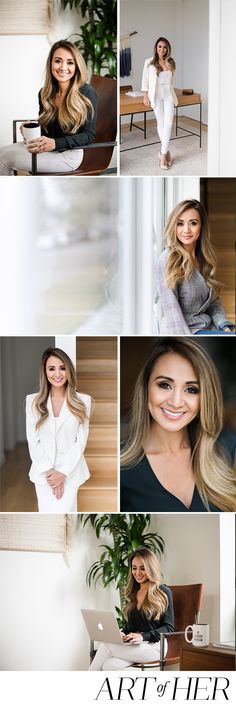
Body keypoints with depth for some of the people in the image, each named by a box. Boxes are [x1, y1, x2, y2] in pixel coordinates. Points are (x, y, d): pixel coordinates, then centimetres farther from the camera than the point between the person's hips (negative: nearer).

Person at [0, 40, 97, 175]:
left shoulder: (86, 93, -14)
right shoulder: (44, 93, 4)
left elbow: (89, 135, -13)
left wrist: (55, 143, -25)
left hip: (69, 154, -6)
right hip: (47, 147, 6)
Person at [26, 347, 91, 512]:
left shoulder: (83, 401, -2)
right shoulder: (33, 401, 1)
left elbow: (81, 441, -3)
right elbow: (33, 441, 0)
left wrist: (63, 472, -11)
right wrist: (49, 471, -9)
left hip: (70, 470, -1)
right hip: (43, 471, 1)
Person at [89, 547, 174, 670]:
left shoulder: (163, 593, 1)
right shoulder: (132, 593, 19)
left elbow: (168, 628, -3)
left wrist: (143, 636, -18)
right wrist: (122, 634, -2)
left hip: (153, 645, -5)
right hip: (132, 646, 5)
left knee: (105, 647, -25)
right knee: (109, 666, -28)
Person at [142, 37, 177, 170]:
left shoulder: (171, 63, 4)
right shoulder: (149, 62, -3)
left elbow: (172, 80, 13)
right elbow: (145, 80, 0)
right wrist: (145, 96, -3)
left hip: (169, 95, 2)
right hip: (156, 96, -2)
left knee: (168, 123, -9)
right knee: (161, 123, 2)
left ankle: (163, 154, -8)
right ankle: (166, 152, 12)